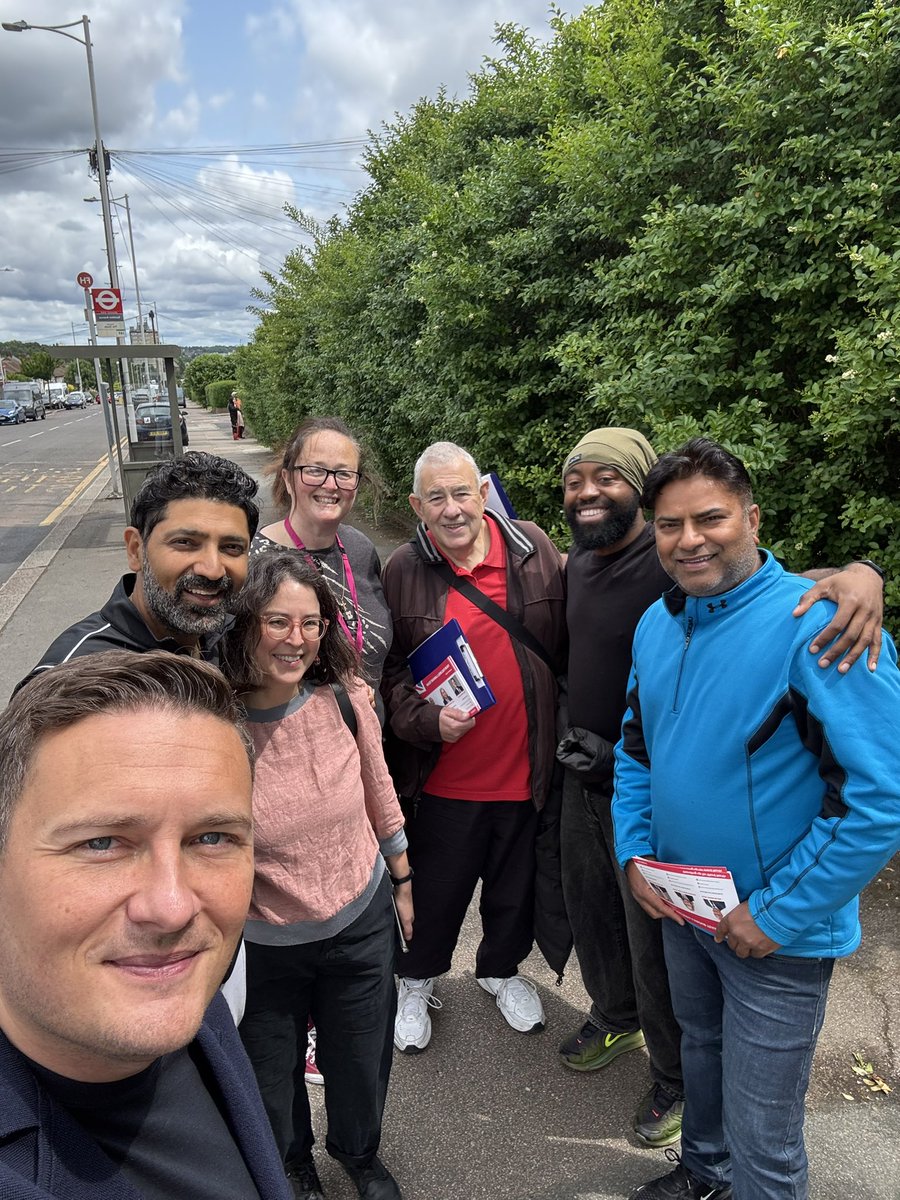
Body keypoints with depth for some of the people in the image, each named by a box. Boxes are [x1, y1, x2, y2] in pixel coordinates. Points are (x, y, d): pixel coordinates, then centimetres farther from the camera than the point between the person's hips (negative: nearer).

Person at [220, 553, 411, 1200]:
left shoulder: (344, 695, -18)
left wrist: (402, 881, 9)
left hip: (363, 924, 2)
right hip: (261, 946, -1)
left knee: (361, 1064, 26)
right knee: (271, 1077, 26)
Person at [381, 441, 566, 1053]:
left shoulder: (534, 548, -5)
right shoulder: (403, 571, -8)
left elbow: (568, 647, 2)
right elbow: (390, 671, -2)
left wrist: (564, 733, 0)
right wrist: (428, 721, -18)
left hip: (524, 767, 2)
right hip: (444, 777, -1)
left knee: (516, 884, 22)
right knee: (437, 888, 16)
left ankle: (502, 969, 51)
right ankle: (418, 981, 46)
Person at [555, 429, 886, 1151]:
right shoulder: (578, 564, 3)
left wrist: (859, 573, -49)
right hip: (583, 781, 7)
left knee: (657, 946, 12)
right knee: (591, 916, 25)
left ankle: (676, 1078, 40)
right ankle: (615, 1018, 55)